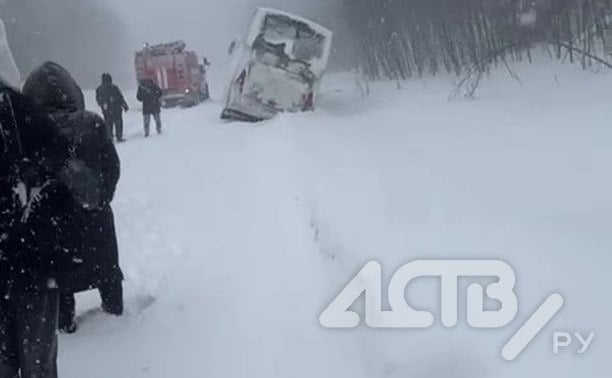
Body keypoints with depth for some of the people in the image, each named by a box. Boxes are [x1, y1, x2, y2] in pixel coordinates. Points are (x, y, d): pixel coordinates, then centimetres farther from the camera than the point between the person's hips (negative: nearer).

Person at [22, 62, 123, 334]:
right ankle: (114, 305, 39)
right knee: (105, 262, 23)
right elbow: (112, 167, -6)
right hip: (94, 216, 2)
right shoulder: (92, 124, -13)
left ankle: (65, 320, 27)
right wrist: (100, 198, 7)